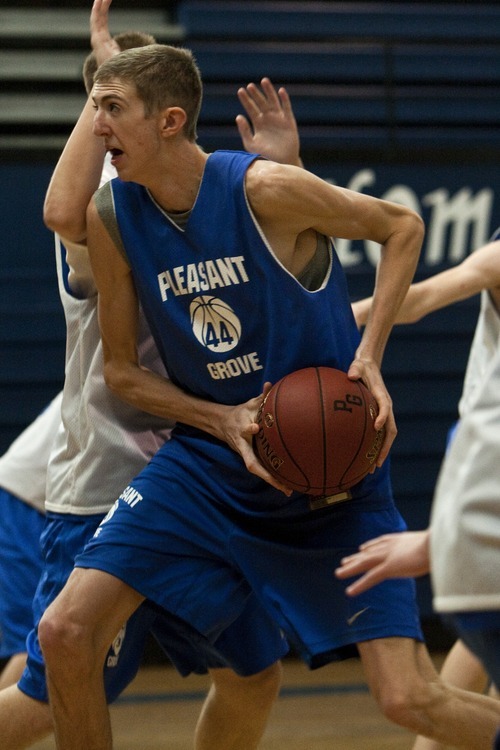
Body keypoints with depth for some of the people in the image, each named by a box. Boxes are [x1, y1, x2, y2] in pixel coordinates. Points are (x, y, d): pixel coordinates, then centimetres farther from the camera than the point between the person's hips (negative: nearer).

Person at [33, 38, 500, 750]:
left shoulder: (266, 190, -19)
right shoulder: (111, 217, -6)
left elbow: (403, 225, -3)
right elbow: (121, 370, 4)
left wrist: (369, 355, -14)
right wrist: (226, 422, -13)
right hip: (208, 463, 4)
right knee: (65, 632, -10)